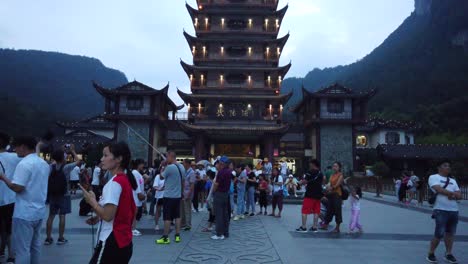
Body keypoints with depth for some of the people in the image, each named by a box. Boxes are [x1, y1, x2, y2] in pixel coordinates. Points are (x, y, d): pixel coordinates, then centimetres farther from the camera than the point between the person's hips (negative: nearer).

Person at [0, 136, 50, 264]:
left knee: (22, 248, 0)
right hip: (39, 211, 8)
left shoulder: (24, 164, -16)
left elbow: (17, 187, -20)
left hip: (24, 213, -8)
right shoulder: (44, 164, 10)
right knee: (35, 245, 16)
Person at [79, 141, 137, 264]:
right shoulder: (126, 180, 10)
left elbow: (108, 215, -22)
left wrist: (92, 200, -8)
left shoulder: (114, 182, -18)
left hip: (112, 243, -9)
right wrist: (98, 217, 11)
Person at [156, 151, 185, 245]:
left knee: (167, 217, 0)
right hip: (178, 195, 7)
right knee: (177, 216, 13)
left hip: (169, 196, -7)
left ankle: (165, 238, 6)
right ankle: (177, 235, 18)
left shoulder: (169, 167, -19)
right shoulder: (182, 167, 6)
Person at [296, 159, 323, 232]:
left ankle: (303, 227, 0)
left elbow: (303, 182, -17)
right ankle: (315, 227, 13)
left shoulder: (310, 172, -11)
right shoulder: (321, 174, 11)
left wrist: (302, 182, 6)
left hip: (309, 195, -7)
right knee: (316, 211, 10)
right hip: (318, 195, 7)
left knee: (305, 211, 0)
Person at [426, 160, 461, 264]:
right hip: (441, 210, -6)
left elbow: (459, 195, 11)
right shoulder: (433, 177, 0)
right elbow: (439, 189, -16)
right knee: (439, 234, -6)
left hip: (454, 211, 6)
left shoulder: (452, 180, 18)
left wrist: (453, 195, -11)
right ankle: (431, 254, 8)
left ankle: (448, 254, 22)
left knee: (450, 233, 10)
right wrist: (453, 193, -5)